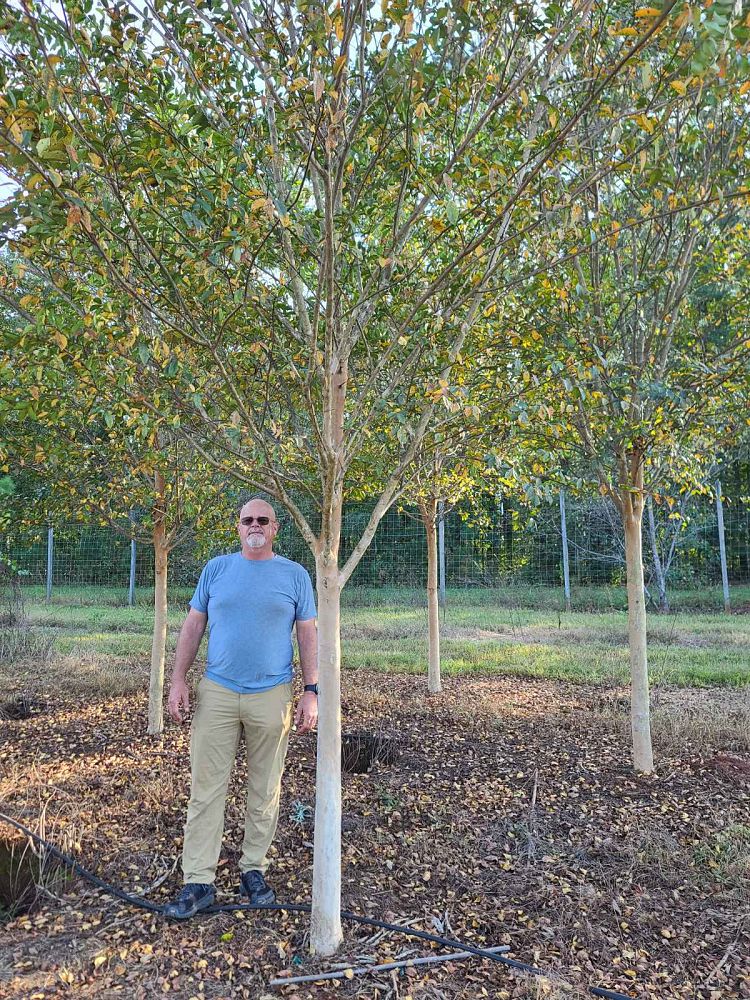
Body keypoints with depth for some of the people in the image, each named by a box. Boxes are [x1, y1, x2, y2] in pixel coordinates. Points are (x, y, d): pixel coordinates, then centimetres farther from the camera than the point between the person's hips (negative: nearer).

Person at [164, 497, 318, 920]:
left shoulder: (295, 575, 1)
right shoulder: (216, 568, 5)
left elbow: (309, 635, 0)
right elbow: (194, 625, 7)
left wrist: (311, 692, -7)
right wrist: (179, 680, 0)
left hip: (271, 695, -1)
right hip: (216, 693, 1)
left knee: (265, 791, 10)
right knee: (206, 789, 3)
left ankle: (254, 869, 27)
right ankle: (199, 882, 14)